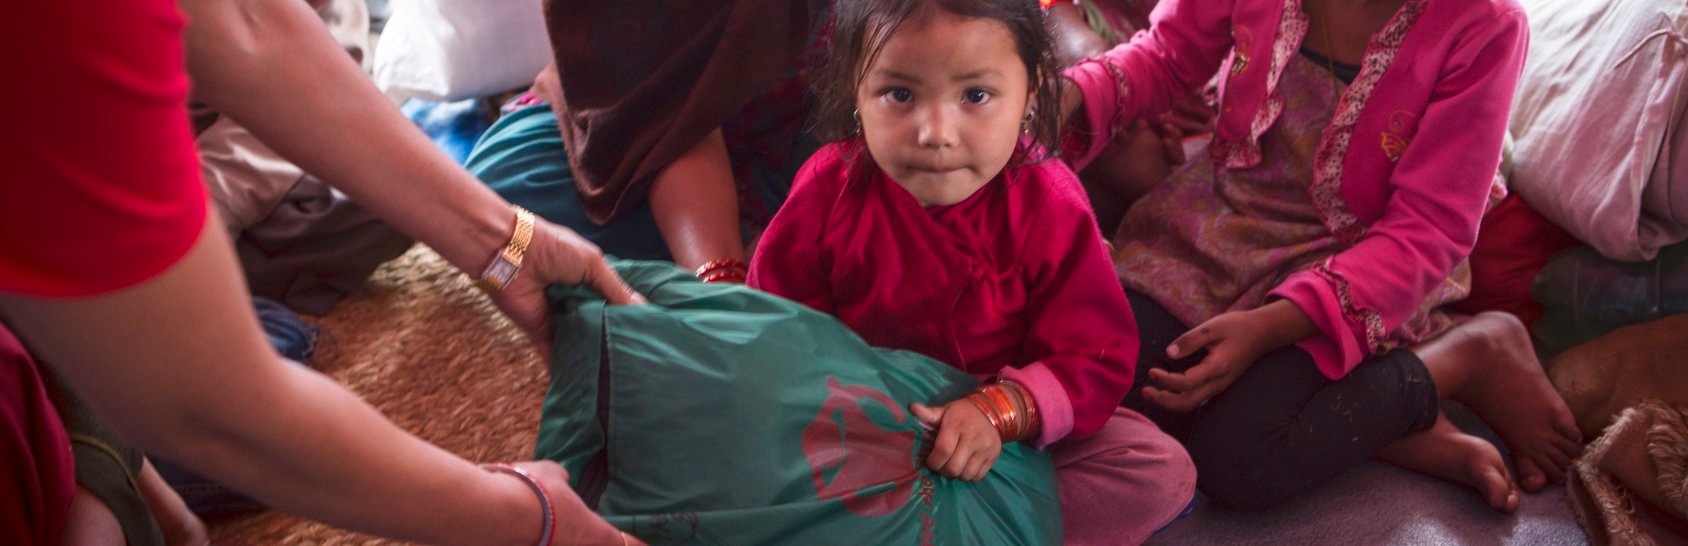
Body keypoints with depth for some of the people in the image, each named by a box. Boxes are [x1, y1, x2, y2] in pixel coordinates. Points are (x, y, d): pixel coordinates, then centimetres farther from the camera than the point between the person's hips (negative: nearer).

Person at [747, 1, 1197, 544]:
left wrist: (1001, 411, -37)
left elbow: (1096, 358, -18)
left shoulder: (1049, 207, -19)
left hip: (1013, 423, 0)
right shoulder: (831, 186, -17)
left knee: (1164, 473, -17)